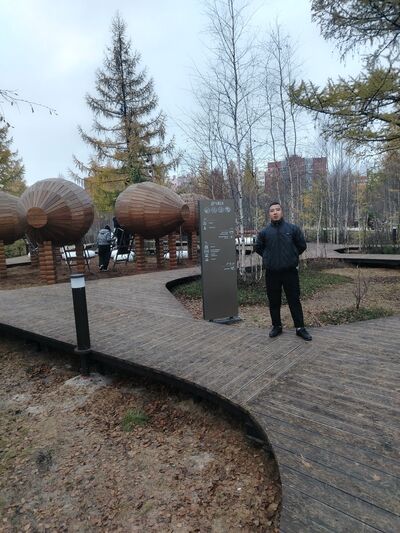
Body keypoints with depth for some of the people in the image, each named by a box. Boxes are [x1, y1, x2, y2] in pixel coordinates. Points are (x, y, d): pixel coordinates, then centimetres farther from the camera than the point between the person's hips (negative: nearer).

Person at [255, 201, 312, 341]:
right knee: (274, 301, 10)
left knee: (294, 300, 4)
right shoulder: (264, 232, 2)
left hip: (290, 271, -1)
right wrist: (269, 257, 8)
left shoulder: (293, 229, 0)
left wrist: (292, 256, 8)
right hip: (272, 273, 1)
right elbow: (258, 248, 14)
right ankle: (277, 326, 25)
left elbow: (302, 245, 8)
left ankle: (300, 327, 15)